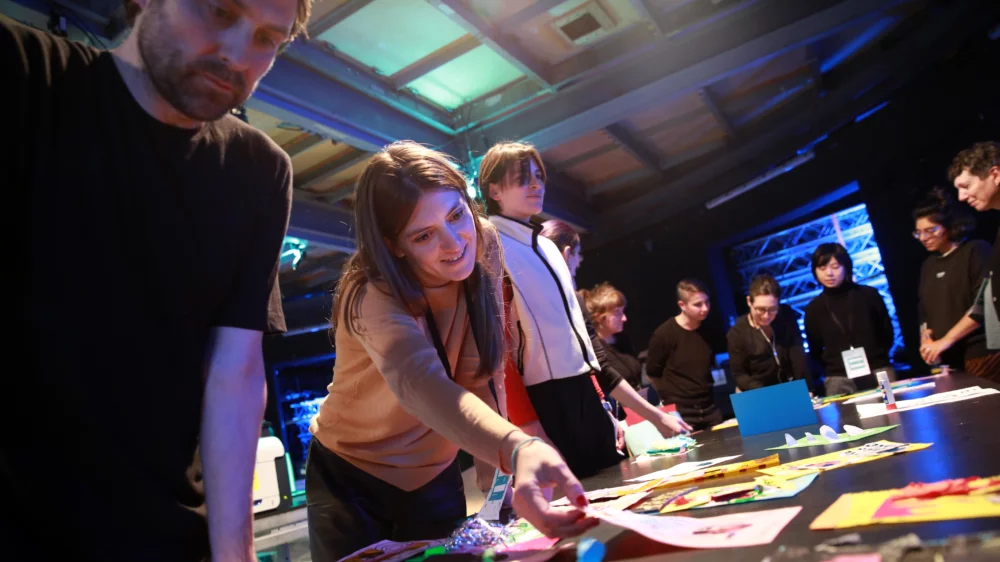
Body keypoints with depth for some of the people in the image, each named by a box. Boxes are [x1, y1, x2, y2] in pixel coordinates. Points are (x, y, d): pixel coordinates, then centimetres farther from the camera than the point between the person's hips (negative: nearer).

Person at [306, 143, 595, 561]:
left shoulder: (483, 247, -16)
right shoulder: (373, 294, -31)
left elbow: (484, 371, -11)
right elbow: (422, 384, -51)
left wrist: (499, 466, -19)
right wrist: (517, 450, -67)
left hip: (435, 479, 4)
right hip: (349, 481, -4)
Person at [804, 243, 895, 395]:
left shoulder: (869, 295, 3)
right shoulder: (813, 309, 3)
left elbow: (887, 334, 11)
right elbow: (815, 352, 10)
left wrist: (877, 358, 1)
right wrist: (833, 368, -2)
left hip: (878, 372, 1)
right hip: (839, 379, 0)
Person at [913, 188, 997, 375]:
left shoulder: (976, 251, -2)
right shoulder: (928, 265, 16)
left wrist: (946, 340, -15)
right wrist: (926, 339, 0)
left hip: (981, 355, -5)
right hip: (946, 361, 5)